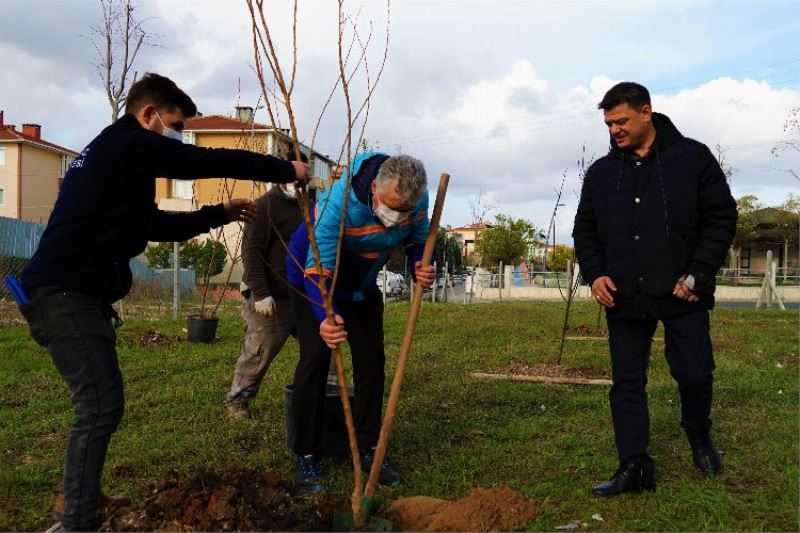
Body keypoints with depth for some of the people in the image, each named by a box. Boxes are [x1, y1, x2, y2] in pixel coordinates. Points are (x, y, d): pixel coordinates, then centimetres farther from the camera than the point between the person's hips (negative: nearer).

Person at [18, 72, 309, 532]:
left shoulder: (115, 153, 23)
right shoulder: (126, 144, -9)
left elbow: (156, 225, 27)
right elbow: (212, 162, -11)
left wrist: (220, 213, 23)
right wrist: (286, 170, -1)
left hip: (76, 295, 10)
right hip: (66, 295, -10)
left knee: (98, 404, 16)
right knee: (102, 406, -11)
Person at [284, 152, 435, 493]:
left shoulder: (416, 200, -23)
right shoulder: (337, 202, -39)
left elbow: (419, 240, -4)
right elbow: (318, 271, -40)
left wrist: (420, 267, -28)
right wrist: (325, 318, -57)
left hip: (362, 284, 5)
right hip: (313, 276, -5)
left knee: (371, 360, 2)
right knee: (315, 357, -14)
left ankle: (368, 447, 15)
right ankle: (306, 457, -5)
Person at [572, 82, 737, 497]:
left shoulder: (692, 157, 1)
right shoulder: (601, 172, 10)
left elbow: (722, 218, -1)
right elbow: (584, 230, 15)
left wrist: (697, 274, -10)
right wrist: (594, 274, -1)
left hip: (682, 294, -3)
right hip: (623, 298, 3)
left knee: (694, 374, 2)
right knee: (626, 383, 3)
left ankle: (699, 438, 33)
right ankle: (634, 468, 12)